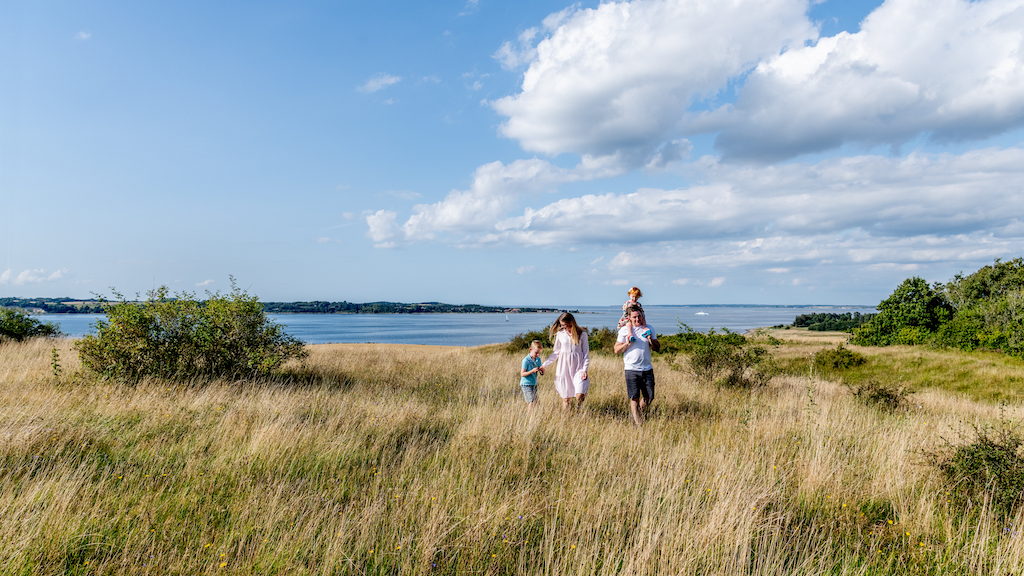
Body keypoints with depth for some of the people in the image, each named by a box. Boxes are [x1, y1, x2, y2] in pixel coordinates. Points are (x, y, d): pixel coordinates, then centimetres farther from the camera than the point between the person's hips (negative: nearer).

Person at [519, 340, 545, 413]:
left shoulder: (538, 359, 4)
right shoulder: (526, 360, -16)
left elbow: (542, 374, 7)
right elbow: (522, 374, -17)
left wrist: (542, 370, -17)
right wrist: (532, 371, -28)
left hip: (534, 384, 7)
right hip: (526, 384, -7)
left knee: (537, 401, 12)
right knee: (532, 402, -11)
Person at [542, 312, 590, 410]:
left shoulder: (582, 334, 0)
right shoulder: (560, 334, 4)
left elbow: (586, 353, 3)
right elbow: (556, 352, 12)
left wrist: (585, 369, -5)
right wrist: (544, 364, 9)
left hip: (578, 368, -1)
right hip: (564, 368, 1)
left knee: (579, 396, -15)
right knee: (565, 398, 1)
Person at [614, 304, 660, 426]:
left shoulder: (649, 328, 10)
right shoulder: (624, 330, 2)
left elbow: (657, 348, 10)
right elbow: (616, 350, 2)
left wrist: (650, 340, -9)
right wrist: (627, 343, -14)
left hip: (647, 369, 3)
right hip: (631, 369, -3)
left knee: (649, 397, 5)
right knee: (634, 398, -4)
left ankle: (638, 413, 31)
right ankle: (637, 423, 4)